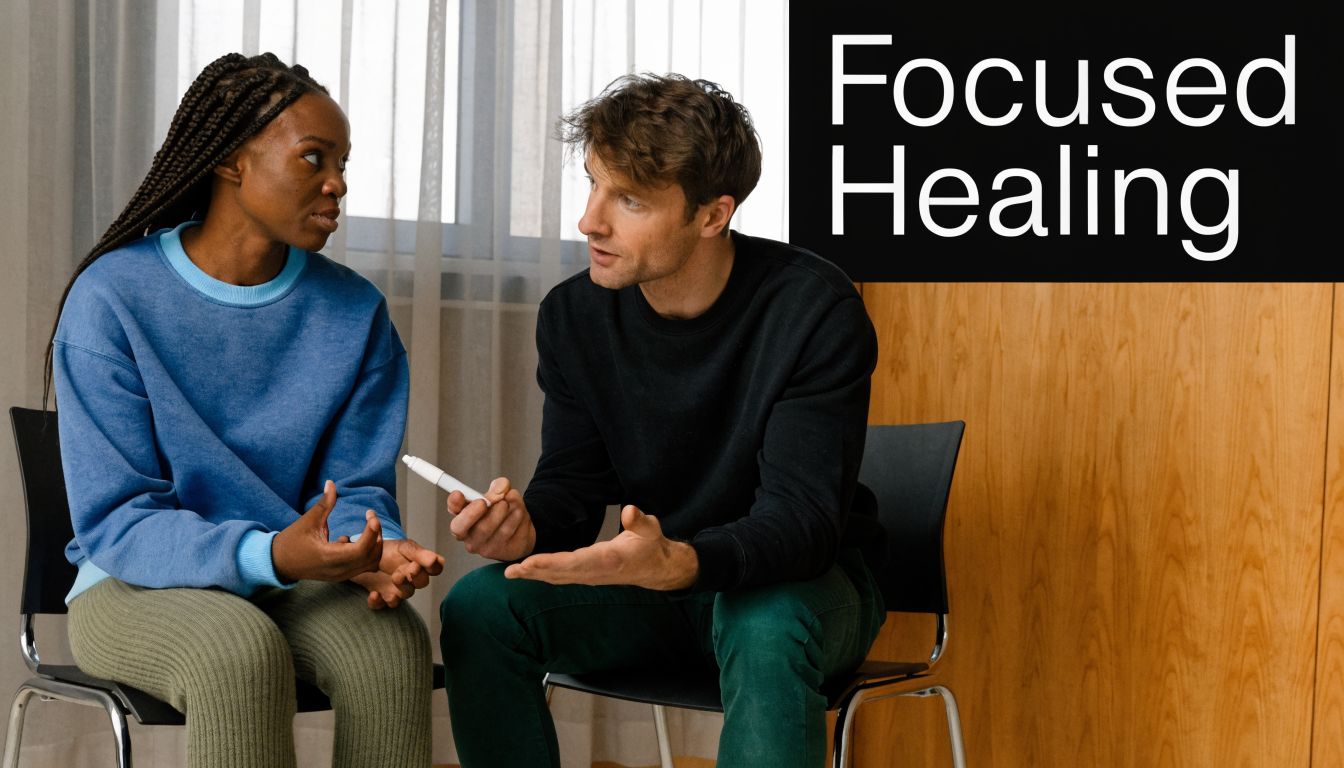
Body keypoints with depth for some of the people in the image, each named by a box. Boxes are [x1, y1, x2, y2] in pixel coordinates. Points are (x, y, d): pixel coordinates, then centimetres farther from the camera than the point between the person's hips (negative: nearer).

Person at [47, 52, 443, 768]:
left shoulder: (355, 312, 1)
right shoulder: (111, 299, -11)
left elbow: (357, 485, 2)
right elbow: (116, 520, -15)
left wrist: (373, 548, -24)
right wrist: (270, 555, -33)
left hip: (297, 578, 3)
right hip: (139, 585, -3)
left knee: (393, 642, -29)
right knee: (239, 653, -36)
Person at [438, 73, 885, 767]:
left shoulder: (816, 310, -20)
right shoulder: (574, 314, -5)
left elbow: (802, 519, -26)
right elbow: (572, 488, -2)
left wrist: (680, 563, -46)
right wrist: (526, 528, -28)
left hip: (800, 583, -4)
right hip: (652, 583, 4)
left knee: (767, 625, -39)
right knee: (479, 606, -20)